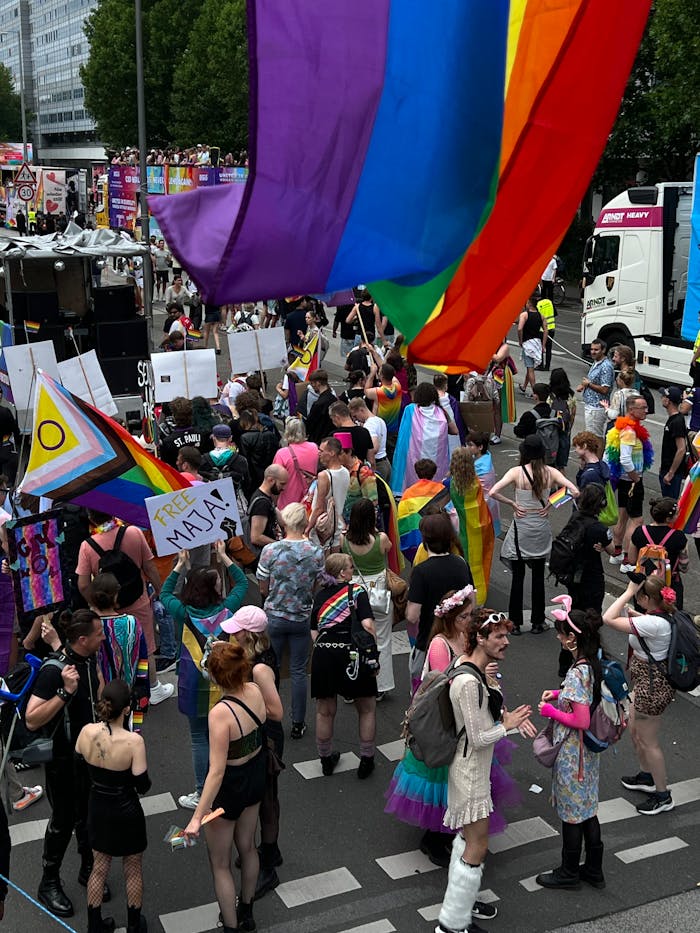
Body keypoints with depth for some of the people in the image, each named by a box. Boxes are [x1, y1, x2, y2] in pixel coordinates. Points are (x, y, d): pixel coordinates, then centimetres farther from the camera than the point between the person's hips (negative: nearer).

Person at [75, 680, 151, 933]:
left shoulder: (86, 732, -18)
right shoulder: (133, 741, -30)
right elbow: (143, 786, -21)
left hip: (97, 809, 4)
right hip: (126, 813, -4)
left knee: (99, 868, 23)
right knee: (133, 871, 20)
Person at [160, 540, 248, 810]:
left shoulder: (184, 614, -16)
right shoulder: (226, 609, -13)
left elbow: (165, 594, 5)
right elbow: (242, 583, 5)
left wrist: (180, 565, 5)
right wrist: (224, 556, 5)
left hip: (195, 687, -2)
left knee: (199, 739, 9)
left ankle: (202, 794, 15)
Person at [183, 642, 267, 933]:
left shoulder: (220, 713, -35)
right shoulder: (255, 691, -16)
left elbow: (217, 772, -33)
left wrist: (197, 817, -29)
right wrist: (227, 651, 12)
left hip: (228, 788, -8)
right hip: (256, 776, 8)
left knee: (220, 864, 15)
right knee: (247, 846, 28)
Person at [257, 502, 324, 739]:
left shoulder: (270, 551, -14)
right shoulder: (316, 552, -10)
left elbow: (263, 589, -6)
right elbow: (317, 589, -1)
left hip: (274, 617, -1)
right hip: (302, 618, 1)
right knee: (298, 672, 12)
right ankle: (298, 724, 19)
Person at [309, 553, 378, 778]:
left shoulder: (320, 596, 9)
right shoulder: (356, 592, -5)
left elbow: (314, 633, 6)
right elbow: (368, 625, -16)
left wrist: (325, 647, 13)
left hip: (323, 655, 4)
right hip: (351, 654, -4)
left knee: (325, 712, 17)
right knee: (367, 708, 15)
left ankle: (326, 759, 31)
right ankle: (366, 760, 19)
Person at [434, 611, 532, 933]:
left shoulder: (468, 663, 1)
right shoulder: (469, 682, -30)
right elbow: (478, 738, -25)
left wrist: (505, 714, 2)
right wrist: (507, 724, -10)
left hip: (474, 765, 10)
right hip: (470, 770, -10)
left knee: (467, 835, 22)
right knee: (478, 846, -1)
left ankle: (460, 900, 39)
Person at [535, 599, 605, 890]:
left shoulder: (576, 673, -29)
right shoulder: (594, 664, -2)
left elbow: (581, 721, -28)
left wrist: (551, 711, -15)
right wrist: (559, 694, 5)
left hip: (571, 754, -9)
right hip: (588, 751, 9)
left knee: (571, 813, 10)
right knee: (587, 809, 21)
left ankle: (569, 872, 27)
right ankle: (594, 869, 34)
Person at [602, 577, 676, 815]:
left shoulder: (653, 624, -31)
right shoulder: (663, 616, -3)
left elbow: (609, 619, -33)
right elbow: (643, 620, 21)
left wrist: (629, 592, -26)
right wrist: (630, 611, 1)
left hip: (652, 686, -10)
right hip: (646, 681, 10)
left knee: (648, 742, 7)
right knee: (635, 731, 26)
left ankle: (662, 796, 22)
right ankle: (647, 777, 46)